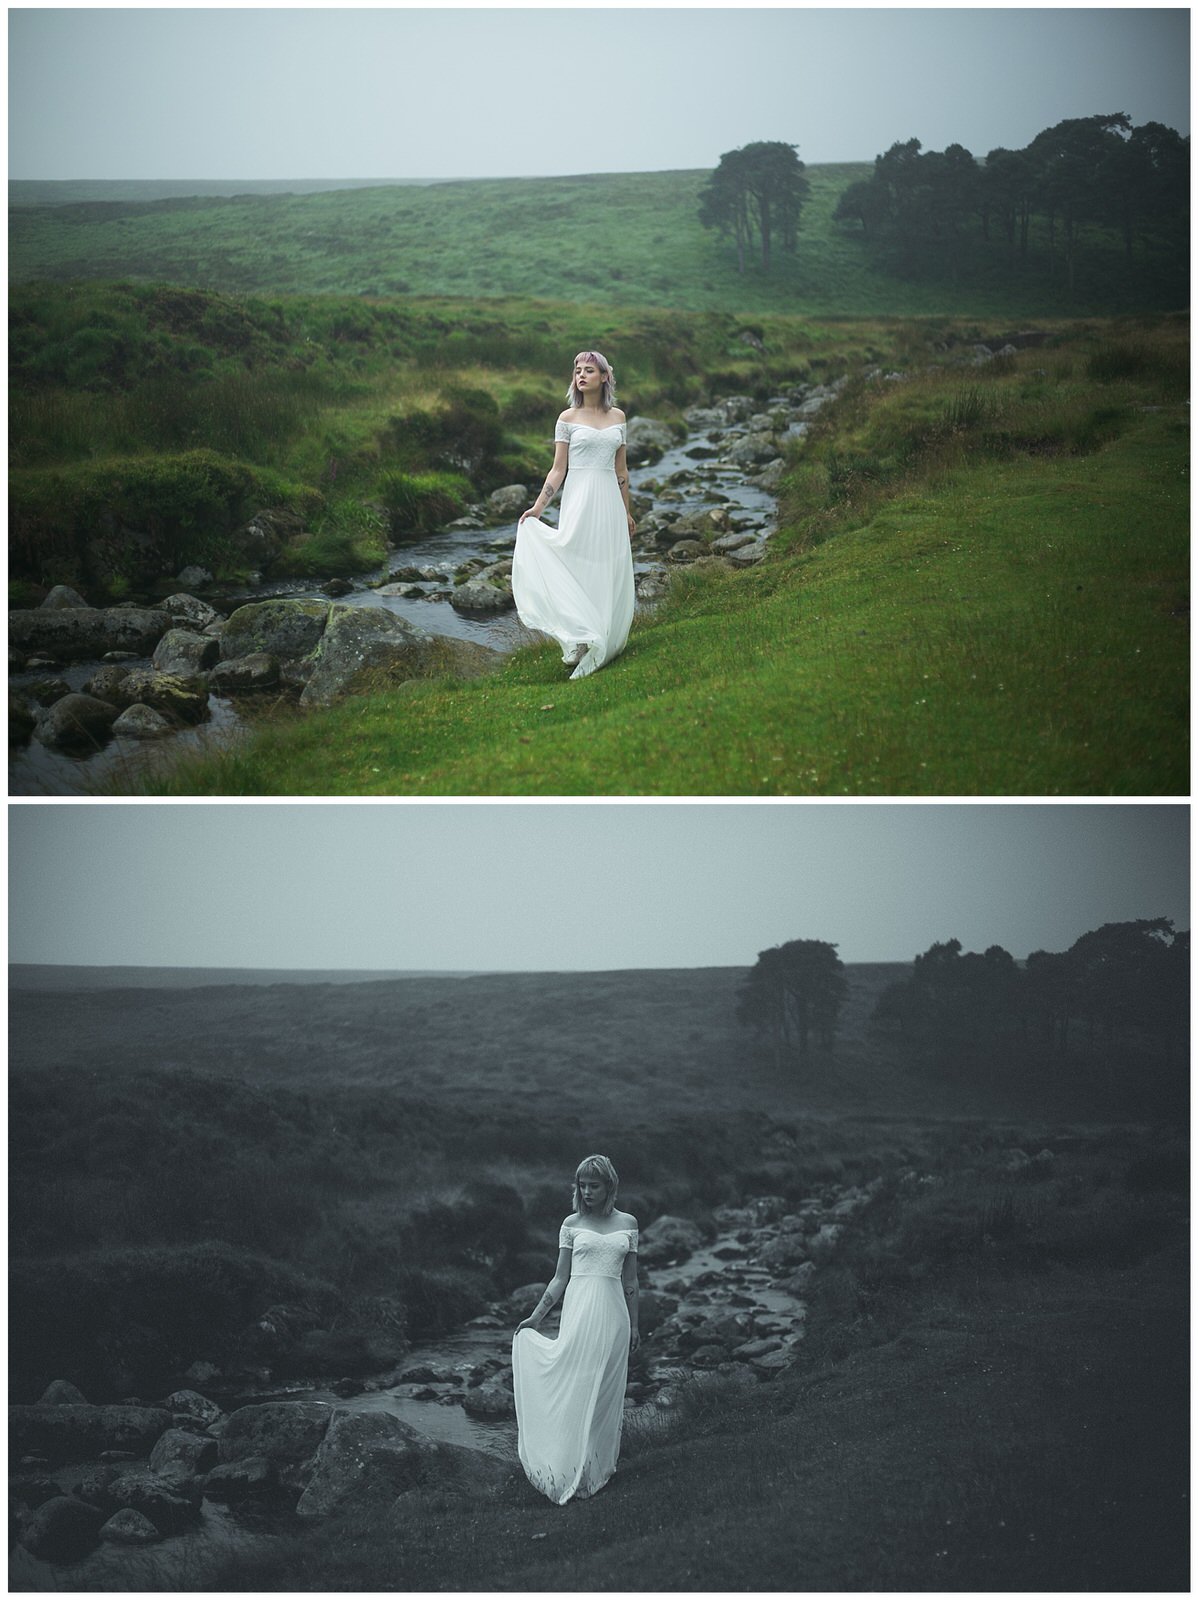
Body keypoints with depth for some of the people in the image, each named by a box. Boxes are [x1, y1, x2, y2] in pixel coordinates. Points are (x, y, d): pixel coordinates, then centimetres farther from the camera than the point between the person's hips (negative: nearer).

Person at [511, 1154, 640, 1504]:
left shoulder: (627, 1223, 9)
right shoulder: (572, 1224, 5)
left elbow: (630, 1280, 12)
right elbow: (560, 1277, 7)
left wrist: (634, 1324, 11)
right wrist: (536, 1316, 2)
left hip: (613, 1313, 2)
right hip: (579, 1311, -1)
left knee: (606, 1392, 3)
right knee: (574, 1387, -5)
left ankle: (600, 1467, 10)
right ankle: (570, 1471, -1)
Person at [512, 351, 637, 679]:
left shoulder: (617, 417, 11)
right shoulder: (568, 418, 2)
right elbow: (558, 469, 0)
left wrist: (627, 512, 18)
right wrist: (538, 506, -9)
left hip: (610, 501, 3)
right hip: (579, 500, -3)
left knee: (610, 573, 3)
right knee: (579, 569, -8)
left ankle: (606, 642, 9)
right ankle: (580, 642, -11)